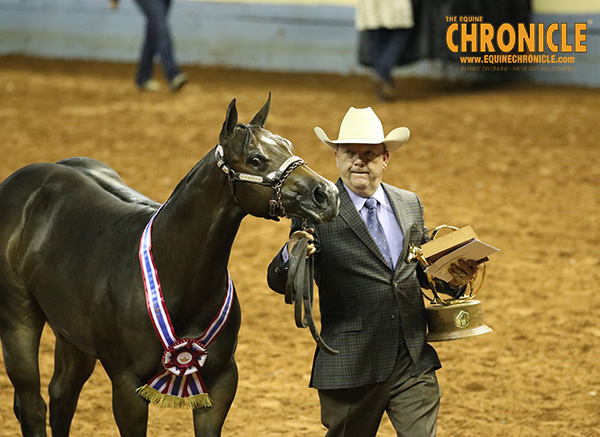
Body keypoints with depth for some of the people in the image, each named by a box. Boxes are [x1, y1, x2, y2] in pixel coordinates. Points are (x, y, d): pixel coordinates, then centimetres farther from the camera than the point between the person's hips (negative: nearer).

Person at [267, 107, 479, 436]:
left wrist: (452, 279, 0)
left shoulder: (410, 204, 11)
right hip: (351, 366, -4)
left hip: (414, 360, 4)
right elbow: (279, 283, -8)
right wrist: (291, 256, -31)